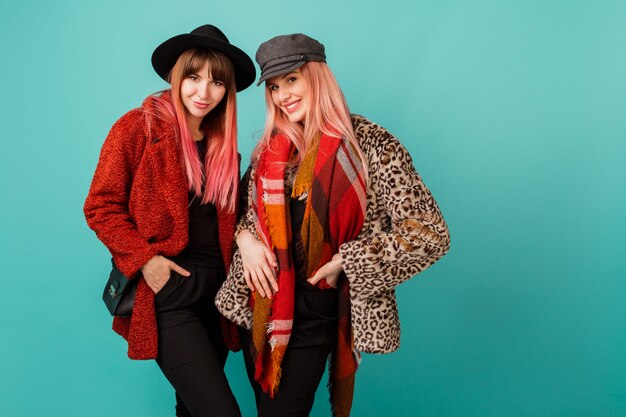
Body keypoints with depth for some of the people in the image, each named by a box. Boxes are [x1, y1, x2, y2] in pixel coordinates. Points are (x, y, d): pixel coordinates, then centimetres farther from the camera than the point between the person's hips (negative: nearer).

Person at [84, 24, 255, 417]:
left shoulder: (223, 142, 10)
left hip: (217, 291, 6)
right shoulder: (138, 127, -7)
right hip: (167, 292, -6)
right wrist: (143, 258, -15)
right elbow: (101, 206, -6)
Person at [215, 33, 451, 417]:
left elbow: (430, 234, -17)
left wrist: (345, 262, -18)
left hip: (315, 314, -5)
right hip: (259, 308, 5)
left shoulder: (370, 145, -14)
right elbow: (247, 207, 18)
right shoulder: (271, 149, 3)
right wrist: (246, 239, -5)